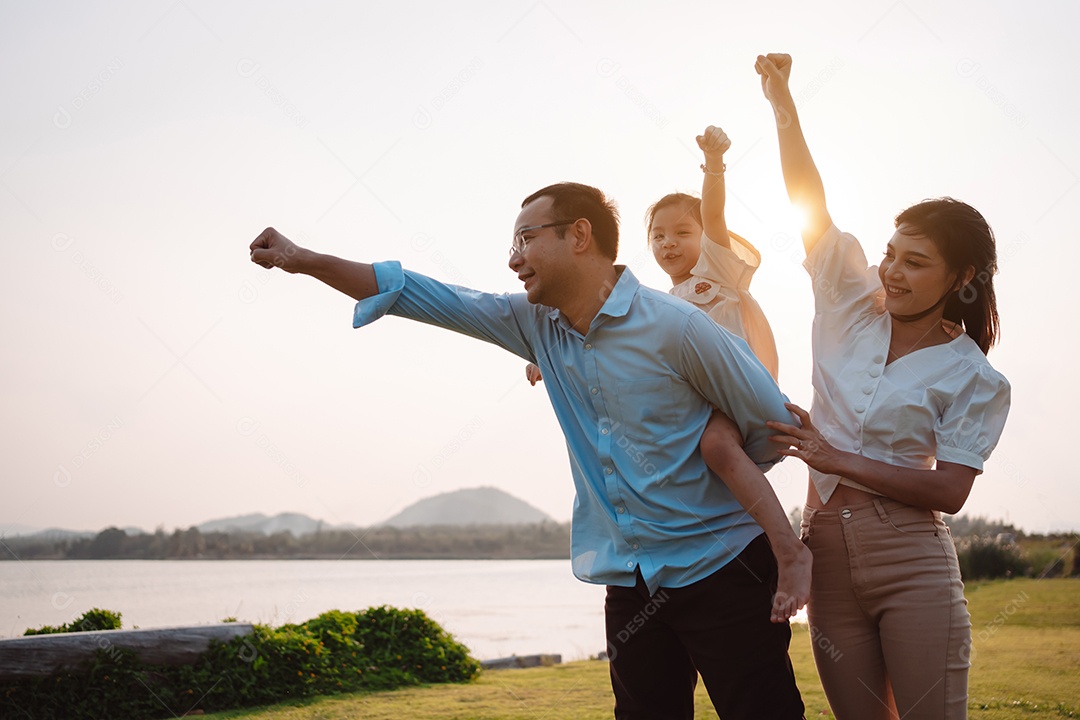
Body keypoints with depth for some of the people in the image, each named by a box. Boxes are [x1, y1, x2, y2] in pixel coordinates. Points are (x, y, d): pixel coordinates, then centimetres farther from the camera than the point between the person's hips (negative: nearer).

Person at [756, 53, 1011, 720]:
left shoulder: (974, 378, -2)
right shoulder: (855, 309, 8)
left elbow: (948, 491, -11)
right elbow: (810, 202, 4)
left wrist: (836, 460, -15)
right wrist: (782, 100, -4)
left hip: (912, 563, -4)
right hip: (828, 556, 4)